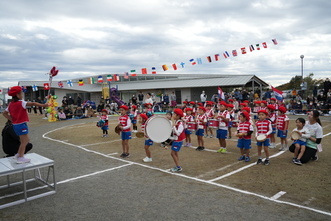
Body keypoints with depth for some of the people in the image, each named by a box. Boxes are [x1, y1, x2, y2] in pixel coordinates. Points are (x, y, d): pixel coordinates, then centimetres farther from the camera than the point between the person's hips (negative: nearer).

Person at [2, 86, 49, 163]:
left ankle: (18, 154, 23)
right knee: (24, 141, -2)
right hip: (21, 124, -9)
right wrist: (43, 105, -30)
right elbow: (33, 103, -25)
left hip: (15, 124, 9)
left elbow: (4, 113, 12)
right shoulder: (21, 103, -15)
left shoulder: (11, 104, 9)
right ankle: (20, 158, 1)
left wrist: (12, 120, 9)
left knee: (26, 140, 19)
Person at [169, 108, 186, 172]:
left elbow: (178, 133, -27)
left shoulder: (180, 123, -21)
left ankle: (178, 167, 2)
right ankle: (177, 167, 23)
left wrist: (173, 126, -29)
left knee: (173, 153, -6)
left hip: (178, 140, -9)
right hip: (175, 139, 9)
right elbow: (173, 130, 17)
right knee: (175, 153, 14)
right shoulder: (175, 122, 7)